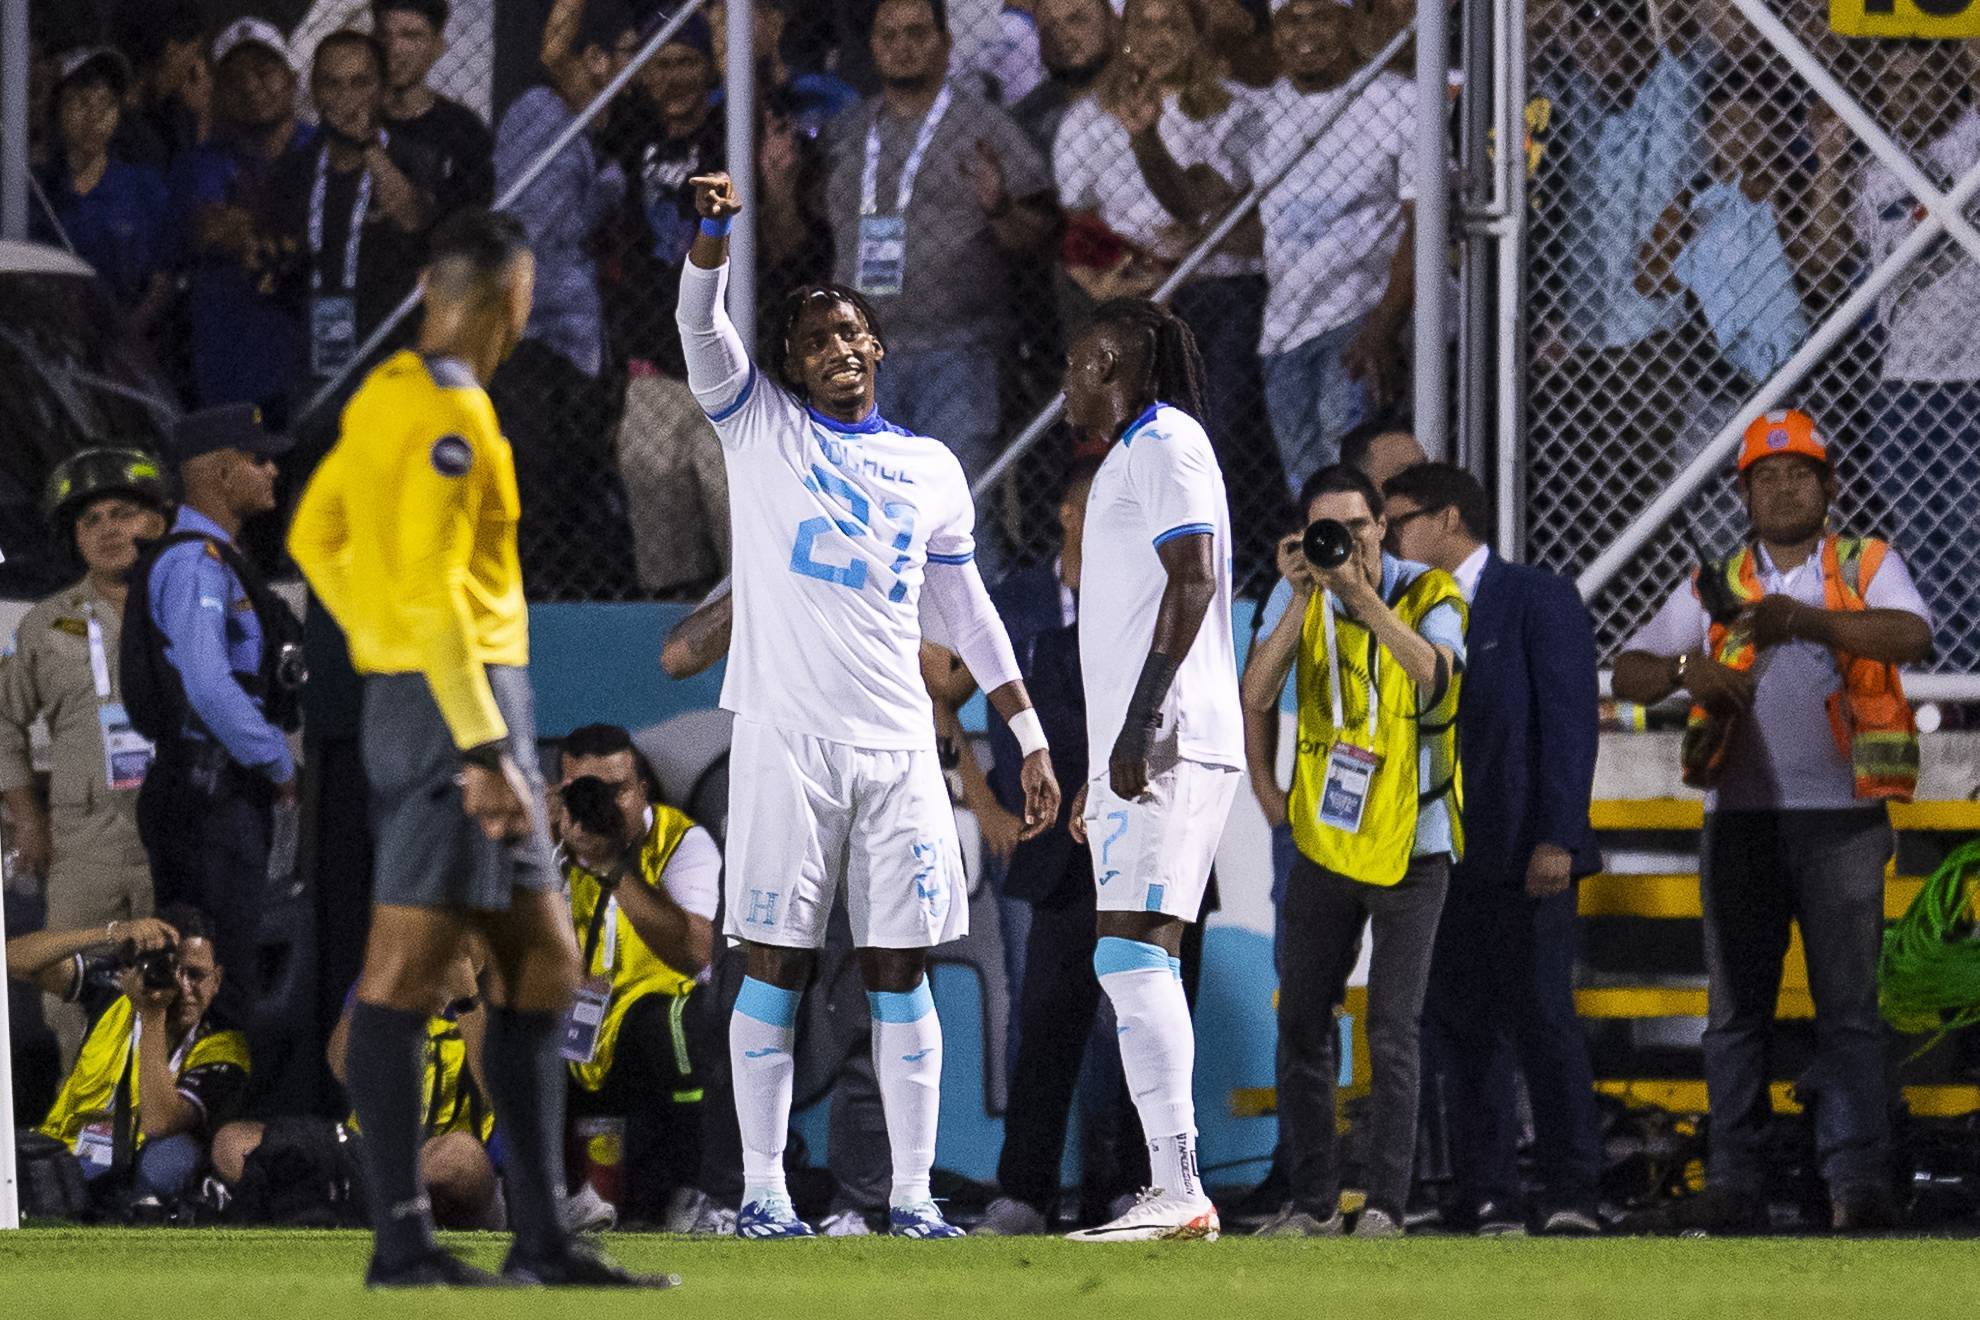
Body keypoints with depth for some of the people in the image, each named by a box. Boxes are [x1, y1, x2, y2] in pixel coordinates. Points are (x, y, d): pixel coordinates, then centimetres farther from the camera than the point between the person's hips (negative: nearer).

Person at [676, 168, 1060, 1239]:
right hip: (785, 737, -3)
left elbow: (968, 611, 20)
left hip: (897, 744, 3)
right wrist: (714, 233, -27)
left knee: (900, 968, 1)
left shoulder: (929, 468, 16)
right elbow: (701, 324, -8)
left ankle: (912, 1193, 2)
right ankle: (762, 1191, -1)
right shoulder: (762, 428, 8)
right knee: (777, 962, -3)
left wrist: (1031, 739, 16)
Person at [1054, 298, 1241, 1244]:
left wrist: (1138, 727, -24)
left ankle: (1178, 1191, -25)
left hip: (1169, 744, -11)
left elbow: (1193, 583, -18)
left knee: (1133, 950, -18)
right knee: (1134, 962, 10)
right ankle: (1172, 1193, 11)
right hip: (1136, 749, 11)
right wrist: (1101, 768, 30)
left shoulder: (1166, 445, -6)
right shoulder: (1129, 457, 25)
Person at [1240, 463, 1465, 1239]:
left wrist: (1363, 598, -35)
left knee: (1392, 1035, -8)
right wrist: (1303, 600, -22)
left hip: (1409, 850, -4)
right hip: (1325, 846, 4)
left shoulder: (1427, 594, -6)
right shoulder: (1309, 606, 3)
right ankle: (1313, 1202, 12)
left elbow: (1436, 675, -27)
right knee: (1302, 1027, 5)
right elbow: (1254, 696, -12)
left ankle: (1385, 1203, -5)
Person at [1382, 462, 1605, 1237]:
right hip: (1441, 859, 6)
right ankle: (1489, 1203, 2)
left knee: (1542, 1019, -9)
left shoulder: (1538, 600, 0)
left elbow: (1570, 721, -7)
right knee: (1462, 1029, 1)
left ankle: (1572, 1195, -6)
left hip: (1524, 858, -6)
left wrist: (1557, 839, -15)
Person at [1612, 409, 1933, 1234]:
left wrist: (1802, 618, -26)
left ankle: (1857, 1181, -7)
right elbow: (1628, 674, 9)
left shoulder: (1867, 568, 8)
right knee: (1737, 1009, 1)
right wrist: (1687, 668, -14)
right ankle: (1733, 1186, 2)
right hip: (1743, 817, 2)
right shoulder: (1714, 588, 15)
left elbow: (1911, 635, -13)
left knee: (1849, 1004, -6)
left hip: (1840, 817, -2)